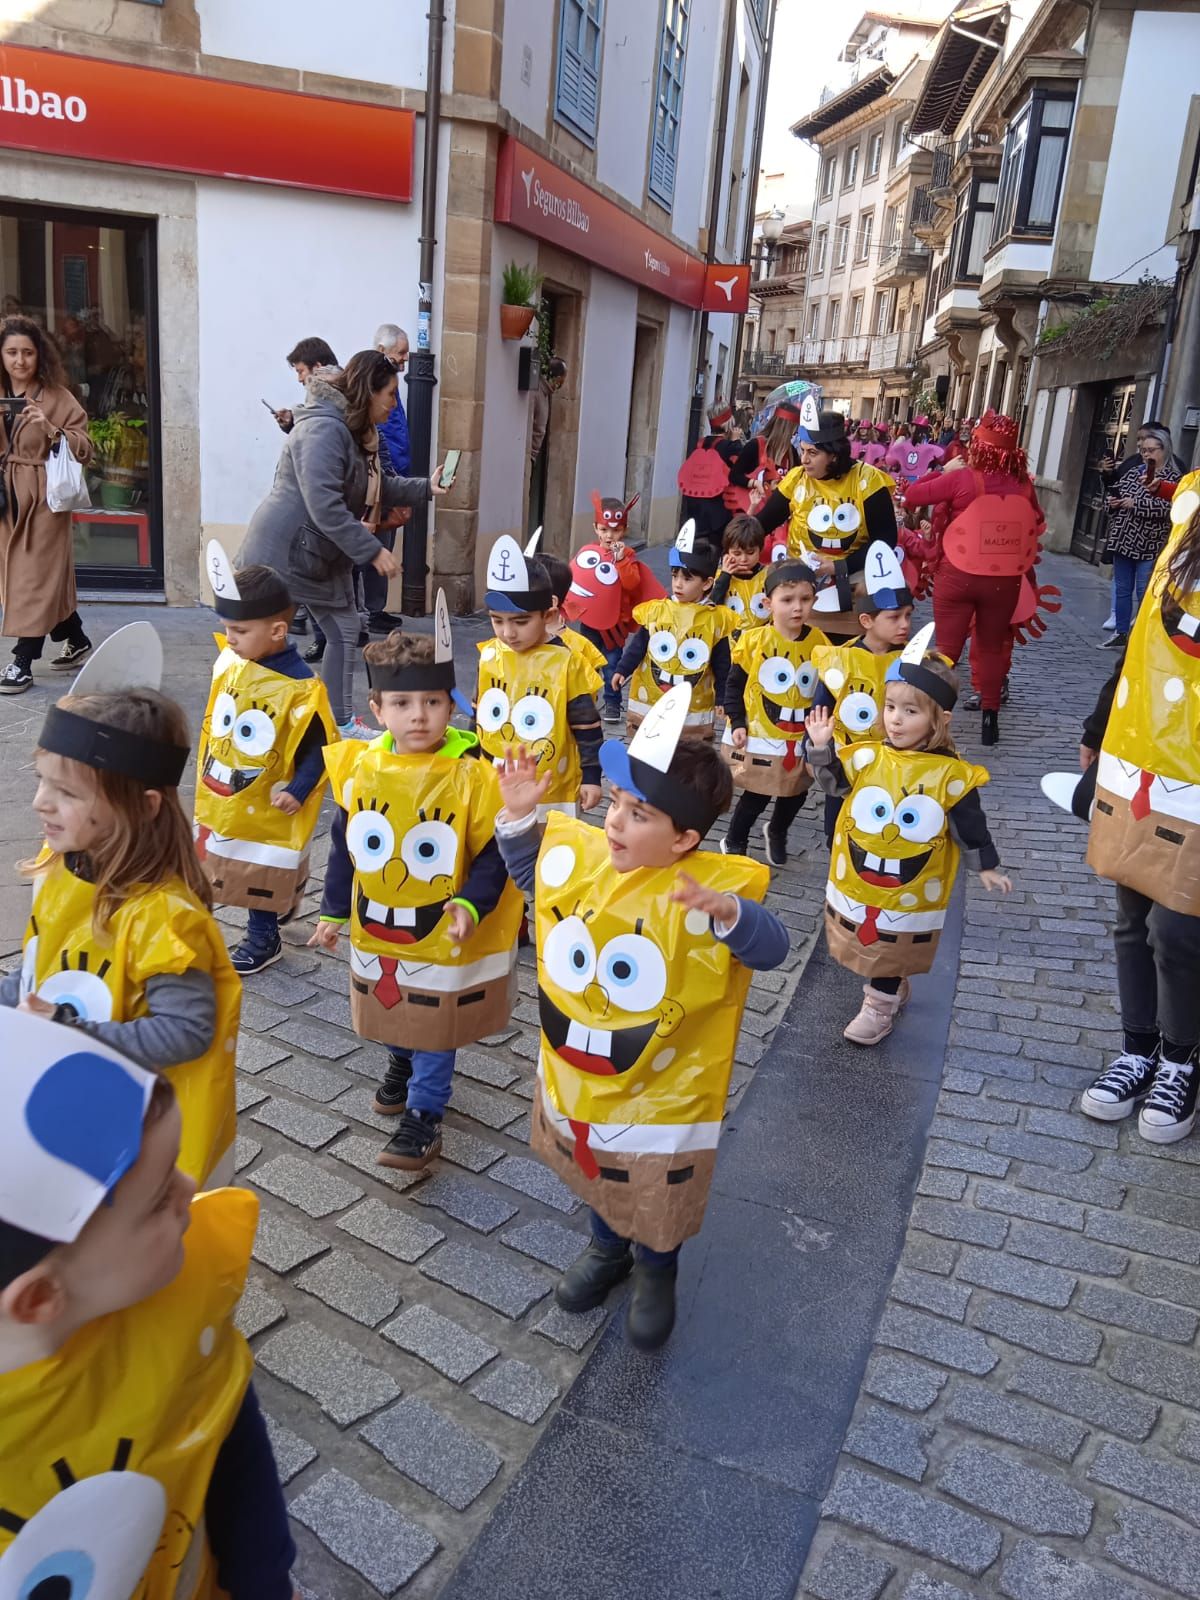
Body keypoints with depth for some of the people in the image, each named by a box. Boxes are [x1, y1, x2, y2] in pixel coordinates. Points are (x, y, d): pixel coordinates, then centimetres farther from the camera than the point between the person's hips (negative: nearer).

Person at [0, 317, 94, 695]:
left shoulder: (58, 397, -5)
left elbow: (84, 450, -9)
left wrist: (51, 429, -23)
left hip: (45, 498, -6)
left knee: (36, 577, -5)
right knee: (32, 575, 13)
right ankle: (76, 640, 29)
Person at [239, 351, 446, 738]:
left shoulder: (358, 432, 10)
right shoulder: (323, 429, -23)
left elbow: (380, 487, 19)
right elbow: (324, 507, -30)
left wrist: (426, 487, 8)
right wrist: (373, 551, -26)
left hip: (323, 555, 10)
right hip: (281, 551, -10)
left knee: (344, 631, 11)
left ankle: (341, 723, 22)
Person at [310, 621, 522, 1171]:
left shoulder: (471, 776, -21)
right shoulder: (359, 768, -8)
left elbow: (494, 854, -15)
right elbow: (343, 847, 3)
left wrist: (472, 905, -30)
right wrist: (334, 911, 8)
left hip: (441, 935, -4)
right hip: (376, 927, 5)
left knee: (434, 1028, 8)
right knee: (390, 1014, 25)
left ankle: (424, 1115, 24)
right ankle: (401, 1064, 53)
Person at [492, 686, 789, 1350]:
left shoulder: (709, 888, -27)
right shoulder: (578, 853, -11)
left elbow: (771, 948, -32)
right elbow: (529, 871, 7)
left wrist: (725, 912, -51)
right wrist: (519, 816, -9)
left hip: (662, 1090, -5)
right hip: (575, 1072, 5)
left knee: (656, 1194, 20)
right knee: (595, 1176, 30)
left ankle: (656, 1271, 52)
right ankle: (607, 1247, 60)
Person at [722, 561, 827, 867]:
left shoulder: (819, 642, -3)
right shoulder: (753, 640, -13)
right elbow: (734, 685, -4)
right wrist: (737, 724, -10)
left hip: (802, 740, 4)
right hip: (758, 738, -4)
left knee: (796, 793, 17)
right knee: (756, 795, 4)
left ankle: (776, 833, 46)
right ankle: (733, 843, 28)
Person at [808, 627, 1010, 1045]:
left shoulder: (950, 774, -14)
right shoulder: (867, 757, -7)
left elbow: (970, 825, -4)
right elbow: (832, 782, 2)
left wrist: (986, 866, 5)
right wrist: (822, 746, -13)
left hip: (912, 890, -4)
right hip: (856, 879, 4)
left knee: (893, 947, 9)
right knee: (868, 943, 19)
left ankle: (880, 1005, 29)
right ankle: (894, 991, 43)